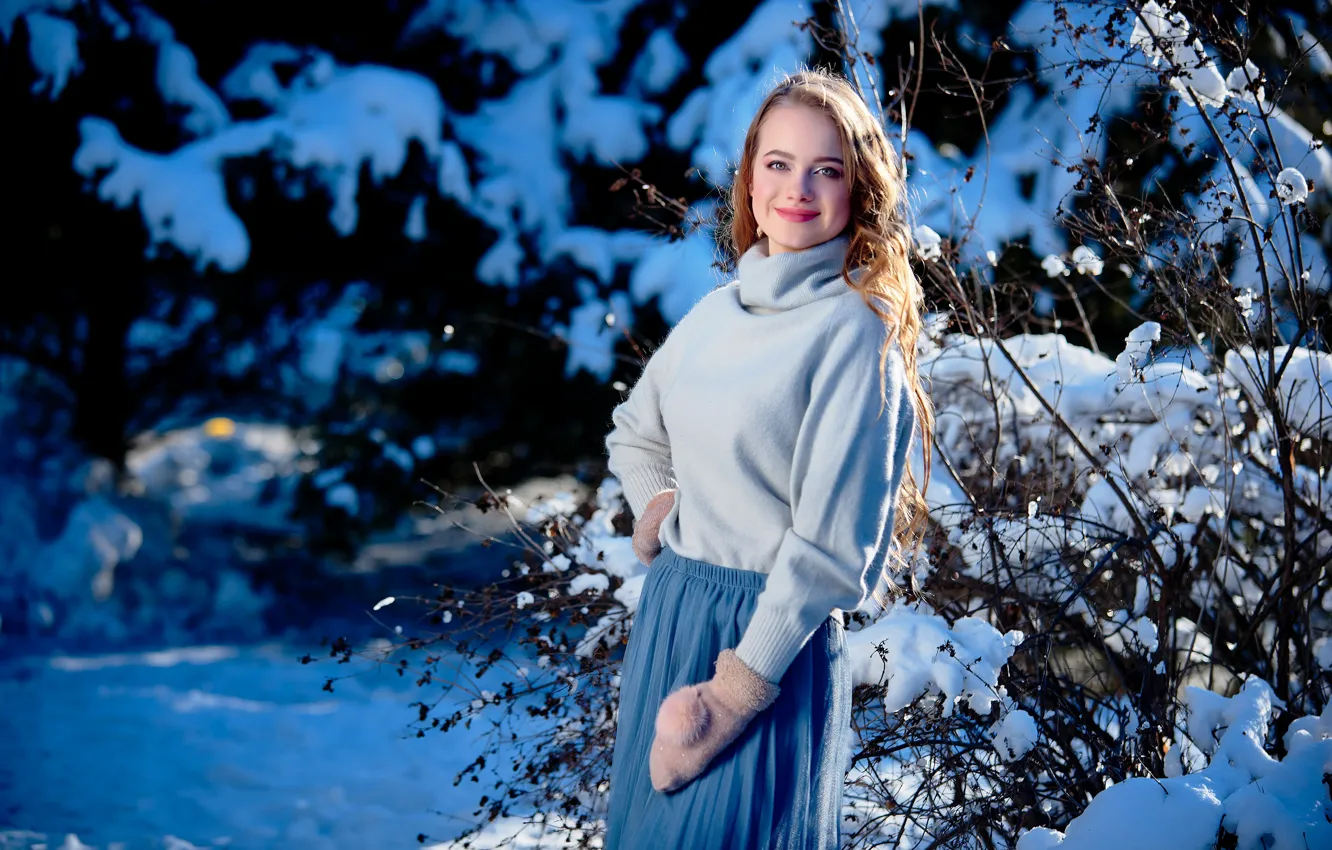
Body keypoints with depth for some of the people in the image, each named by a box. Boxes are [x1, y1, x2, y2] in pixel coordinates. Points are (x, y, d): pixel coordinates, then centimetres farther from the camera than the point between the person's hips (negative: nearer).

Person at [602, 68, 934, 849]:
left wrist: (742, 686, -17)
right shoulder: (718, 310, 7)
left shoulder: (855, 332, -14)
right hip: (669, 608, 7)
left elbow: (830, 542, -17)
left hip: (774, 634, -7)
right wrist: (658, 507, 5)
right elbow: (636, 430, 25)